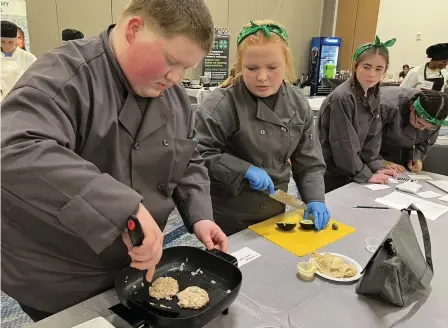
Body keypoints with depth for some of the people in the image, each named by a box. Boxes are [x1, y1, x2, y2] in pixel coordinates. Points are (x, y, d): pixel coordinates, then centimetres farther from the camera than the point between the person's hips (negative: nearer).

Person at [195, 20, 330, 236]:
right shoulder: (222, 103, -19)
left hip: (274, 211, 5)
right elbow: (199, 155, -20)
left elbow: (309, 163, 3)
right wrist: (246, 170, -25)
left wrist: (315, 199, -10)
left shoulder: (298, 104, -3)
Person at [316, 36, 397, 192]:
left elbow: (372, 137, 6)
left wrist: (377, 167, -4)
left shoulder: (373, 97, 3)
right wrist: (366, 175, -16)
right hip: (328, 174, -7)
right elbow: (343, 144, -21)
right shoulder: (342, 98, -22)